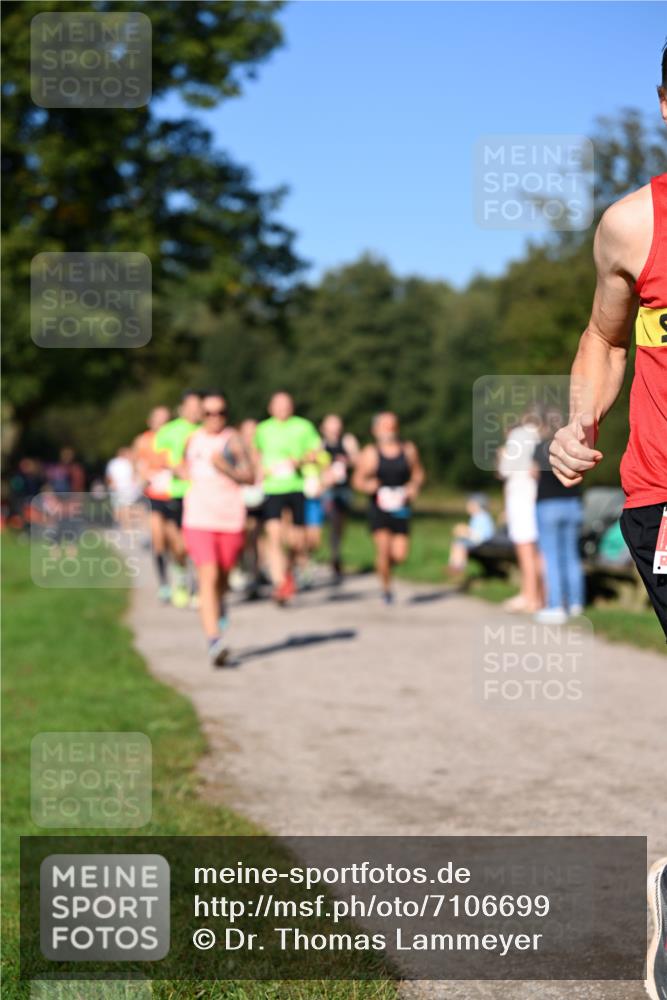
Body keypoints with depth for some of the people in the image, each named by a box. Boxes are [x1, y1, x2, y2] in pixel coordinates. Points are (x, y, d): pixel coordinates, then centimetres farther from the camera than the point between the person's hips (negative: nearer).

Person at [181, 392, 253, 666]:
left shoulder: (233, 440, 0)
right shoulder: (192, 440, 8)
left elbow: (250, 477, -3)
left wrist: (226, 468, -16)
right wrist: (189, 478, 9)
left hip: (230, 518, 0)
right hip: (199, 518, 0)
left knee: (223, 575, 14)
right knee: (208, 577, -14)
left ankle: (220, 603, 51)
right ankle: (214, 640, -21)